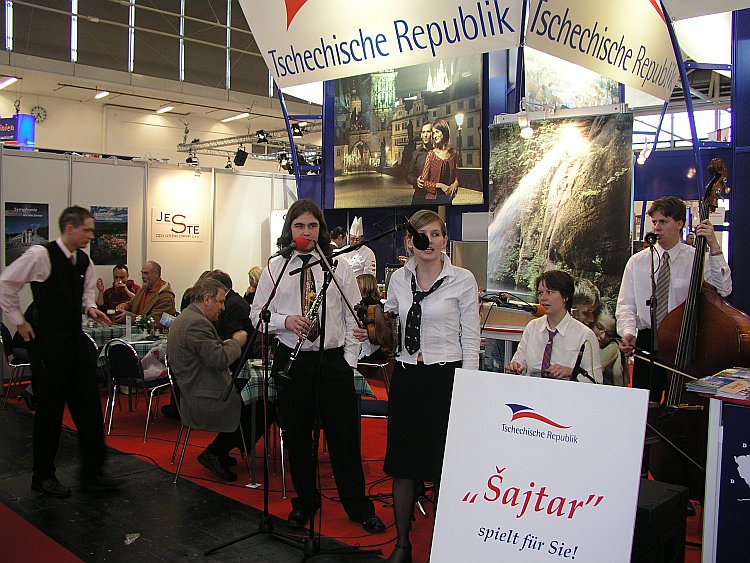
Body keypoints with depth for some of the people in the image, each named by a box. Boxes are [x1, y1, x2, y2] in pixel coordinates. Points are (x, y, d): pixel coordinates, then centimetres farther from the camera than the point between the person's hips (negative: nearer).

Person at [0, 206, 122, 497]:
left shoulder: (84, 260, 6)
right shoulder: (40, 255, -15)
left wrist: (90, 307, 3)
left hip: (76, 339, 7)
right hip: (49, 342, -7)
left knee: (89, 407, 6)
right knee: (49, 411, 4)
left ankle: (92, 473, 16)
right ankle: (43, 476, 21)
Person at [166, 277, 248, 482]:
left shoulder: (185, 317, 15)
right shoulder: (197, 323, -20)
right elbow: (219, 359, -24)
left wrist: (224, 344, 11)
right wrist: (236, 342, -8)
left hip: (190, 394, 11)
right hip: (202, 401, -11)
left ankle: (219, 451, 19)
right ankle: (214, 453, 2)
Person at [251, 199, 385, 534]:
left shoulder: (340, 267, 1)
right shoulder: (275, 268, 3)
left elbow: (353, 318, 2)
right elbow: (257, 315, 5)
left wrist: (349, 360, -4)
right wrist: (285, 321, -14)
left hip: (333, 359, -1)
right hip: (291, 359, 1)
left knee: (345, 435, 5)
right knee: (296, 436, 12)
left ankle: (358, 507, 23)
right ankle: (305, 501, 33)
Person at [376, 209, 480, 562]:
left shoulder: (462, 280, -5)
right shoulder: (399, 278, 6)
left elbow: (470, 338, -3)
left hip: (446, 376, -3)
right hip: (406, 376, 4)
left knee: (443, 466, 4)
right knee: (402, 464, 10)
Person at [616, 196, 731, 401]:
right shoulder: (637, 261, 7)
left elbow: (723, 289, -14)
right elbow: (626, 305, 4)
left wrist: (714, 248, -19)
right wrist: (628, 332, -14)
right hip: (647, 342, 1)